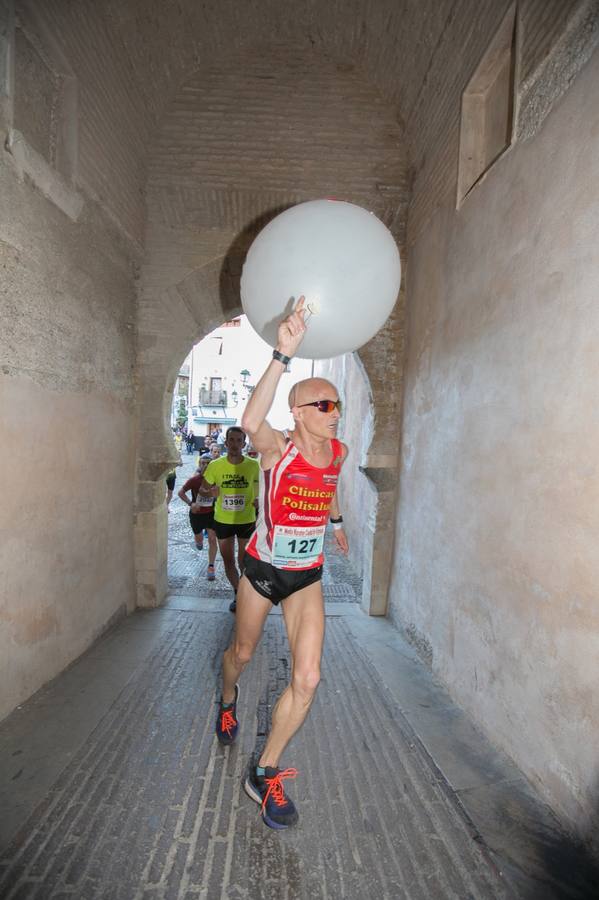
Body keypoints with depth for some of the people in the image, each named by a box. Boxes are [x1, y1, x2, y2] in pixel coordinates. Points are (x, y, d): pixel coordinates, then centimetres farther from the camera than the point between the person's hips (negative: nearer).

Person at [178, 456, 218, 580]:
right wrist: (190, 503, -24)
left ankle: (211, 567, 1)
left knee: (212, 539, -10)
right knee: (199, 540, 19)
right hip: (196, 513, 0)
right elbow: (181, 493, -10)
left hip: (211, 513, 0)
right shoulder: (194, 480, -18)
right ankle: (199, 540, 58)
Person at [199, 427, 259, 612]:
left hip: (246, 520, -2)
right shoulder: (215, 465, -10)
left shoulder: (253, 465, -12)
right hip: (223, 520, 2)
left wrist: (259, 499, -16)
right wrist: (209, 492, -21)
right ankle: (238, 594, 37)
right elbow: (202, 488, 2)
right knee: (228, 560, 15)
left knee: (244, 561, 10)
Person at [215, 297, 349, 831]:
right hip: (262, 568, -3)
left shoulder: (339, 452, -6)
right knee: (242, 653, 21)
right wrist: (283, 354, -54)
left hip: (307, 577, 3)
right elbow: (251, 422, -47)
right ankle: (228, 701, 59)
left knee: (307, 679, -4)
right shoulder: (277, 448, -22)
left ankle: (265, 775, 21)